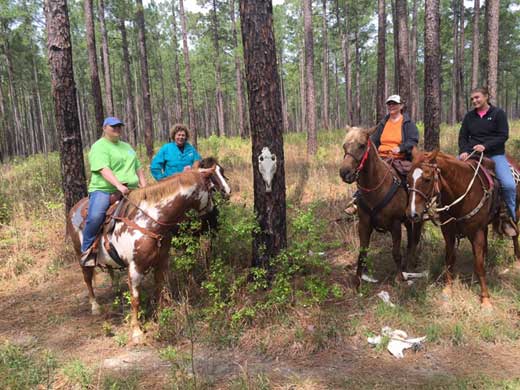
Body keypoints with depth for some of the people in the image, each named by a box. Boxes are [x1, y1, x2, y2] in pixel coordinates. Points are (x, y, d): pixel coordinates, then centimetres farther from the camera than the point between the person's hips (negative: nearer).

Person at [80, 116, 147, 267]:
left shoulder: (127, 146, 25)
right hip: (104, 190, -6)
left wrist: (144, 185, 8)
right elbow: (104, 169, -15)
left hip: (130, 190, 6)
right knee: (95, 216, -31)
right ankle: (87, 250, -10)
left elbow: (138, 168, 24)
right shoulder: (99, 146, 1)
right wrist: (119, 185, -29)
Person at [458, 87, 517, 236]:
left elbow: (503, 136, -7)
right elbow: (462, 137, 9)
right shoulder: (469, 116, 11)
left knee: (509, 184, -22)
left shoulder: (498, 113, 1)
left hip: (495, 154, -3)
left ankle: (510, 218, -2)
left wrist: (485, 146, -21)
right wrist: (463, 151, -10)